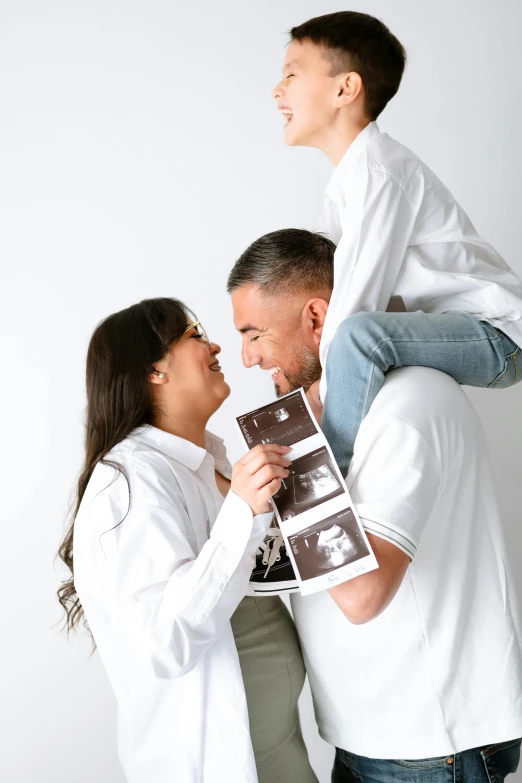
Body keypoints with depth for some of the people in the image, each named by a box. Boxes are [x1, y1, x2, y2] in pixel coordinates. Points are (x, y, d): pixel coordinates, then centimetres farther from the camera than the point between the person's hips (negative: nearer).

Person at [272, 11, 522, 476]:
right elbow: (326, 291, 9)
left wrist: (316, 399, -17)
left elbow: (354, 303, -24)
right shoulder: (346, 180, 11)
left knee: (359, 335, -34)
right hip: (459, 333, 11)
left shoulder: (377, 174, -21)